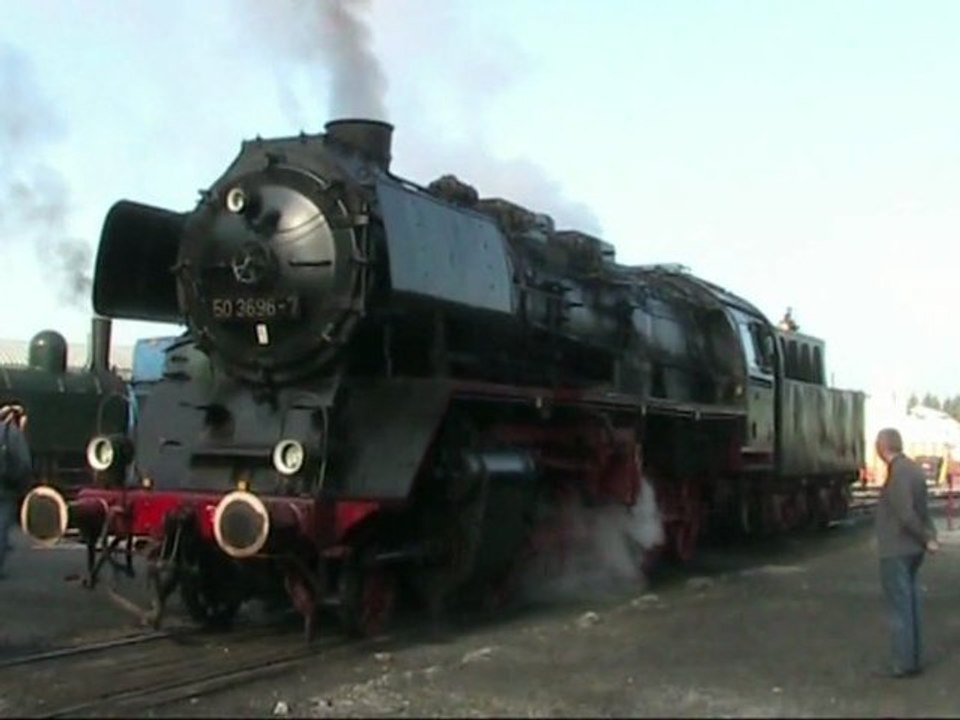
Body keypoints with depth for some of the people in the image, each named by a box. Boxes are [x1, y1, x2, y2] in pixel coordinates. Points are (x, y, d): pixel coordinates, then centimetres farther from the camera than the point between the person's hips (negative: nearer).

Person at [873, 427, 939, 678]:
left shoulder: (898, 474, -21)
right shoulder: (913, 469, 8)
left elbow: (907, 515, -24)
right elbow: (922, 509, 8)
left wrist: (927, 540, -11)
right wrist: (930, 536, 1)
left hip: (896, 551, -9)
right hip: (911, 550, 9)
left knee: (900, 608, -1)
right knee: (909, 605, 14)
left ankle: (903, 664, 5)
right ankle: (912, 660, 21)